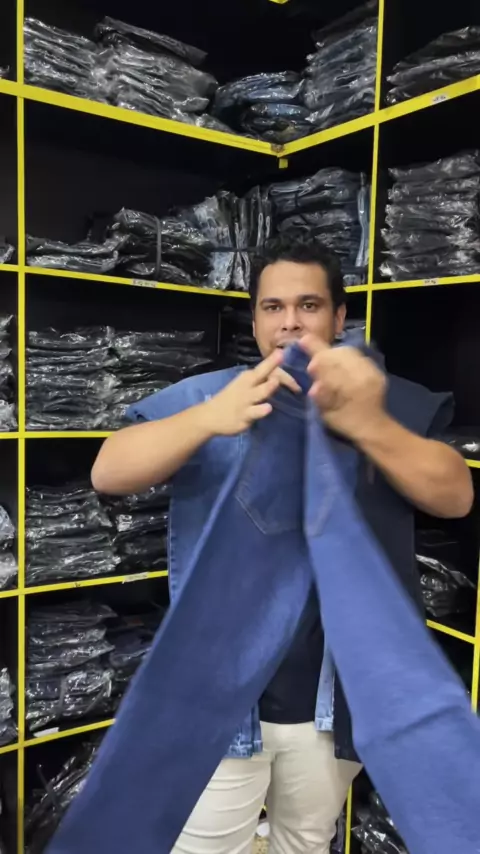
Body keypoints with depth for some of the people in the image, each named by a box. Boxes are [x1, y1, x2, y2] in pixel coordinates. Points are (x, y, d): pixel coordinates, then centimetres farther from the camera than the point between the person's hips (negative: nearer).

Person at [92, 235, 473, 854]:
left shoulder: (387, 403, -4)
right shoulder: (203, 396, -7)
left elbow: (456, 495, -15)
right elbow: (108, 472, -18)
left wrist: (367, 425, -36)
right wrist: (210, 419, -37)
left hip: (334, 700, 2)